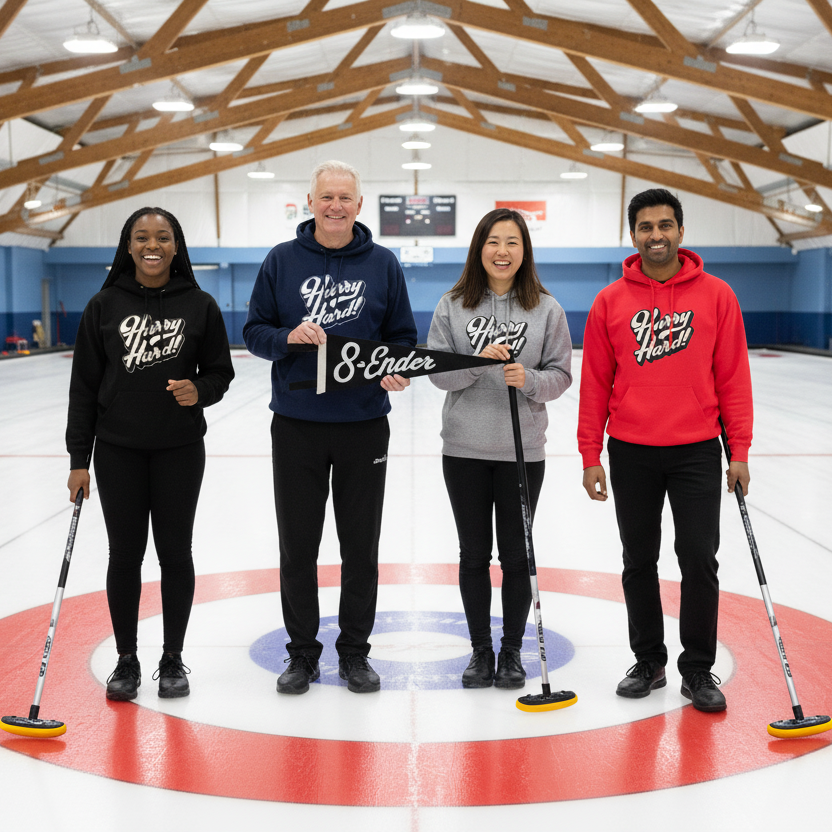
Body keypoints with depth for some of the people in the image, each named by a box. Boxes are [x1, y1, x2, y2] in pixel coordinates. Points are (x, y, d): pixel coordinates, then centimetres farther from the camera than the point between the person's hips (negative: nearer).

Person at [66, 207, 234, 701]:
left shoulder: (200, 305, -2)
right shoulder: (105, 306, -1)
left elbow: (220, 372, 5)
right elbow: (85, 385, 1)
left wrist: (200, 391, -19)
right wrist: (79, 459, -2)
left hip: (180, 448, 0)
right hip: (118, 450, 0)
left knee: (175, 552, 7)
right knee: (125, 554, 7)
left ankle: (173, 659, 21)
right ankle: (127, 660, 22)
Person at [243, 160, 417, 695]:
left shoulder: (383, 263, 4)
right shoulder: (282, 260, 3)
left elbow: (403, 336, 7)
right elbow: (254, 331, 4)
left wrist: (397, 370, -13)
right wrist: (288, 337, -17)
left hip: (364, 424, 0)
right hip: (296, 424, 0)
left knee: (361, 545, 7)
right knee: (298, 545, 6)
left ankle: (355, 652, 21)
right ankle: (302, 653, 20)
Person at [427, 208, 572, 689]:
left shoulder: (546, 308, -1)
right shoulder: (453, 305, 1)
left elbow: (561, 375, 0)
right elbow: (437, 371, -1)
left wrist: (528, 379, -20)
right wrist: (478, 361, -18)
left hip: (522, 451, -1)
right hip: (465, 449, 1)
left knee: (517, 554, 6)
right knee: (474, 553, 9)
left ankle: (512, 651, 22)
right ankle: (480, 651, 24)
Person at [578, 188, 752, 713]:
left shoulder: (716, 295, -1)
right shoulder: (610, 302, 1)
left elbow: (733, 377, 1)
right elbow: (595, 384, 3)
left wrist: (739, 451, -3)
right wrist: (590, 457, 0)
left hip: (697, 451, -1)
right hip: (630, 453, 1)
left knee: (700, 560, -1)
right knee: (639, 562, 10)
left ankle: (698, 670, 15)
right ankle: (649, 662, 25)